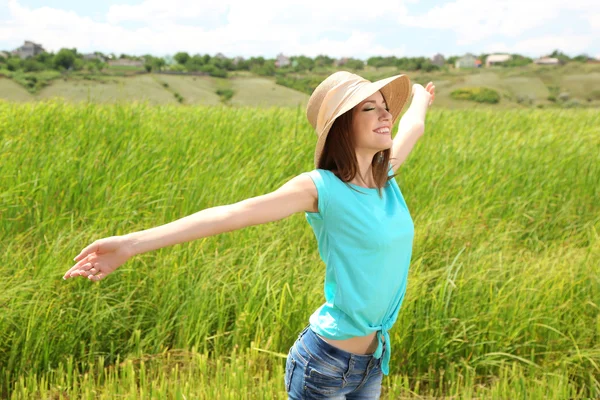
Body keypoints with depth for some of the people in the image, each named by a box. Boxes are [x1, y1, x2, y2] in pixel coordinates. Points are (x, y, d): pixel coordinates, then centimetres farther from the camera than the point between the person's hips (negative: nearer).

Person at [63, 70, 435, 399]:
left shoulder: (385, 176, 1)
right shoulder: (321, 187, -18)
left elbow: (413, 126, 22)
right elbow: (232, 214, -27)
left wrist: (420, 96, 44)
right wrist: (131, 243, -35)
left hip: (374, 359, 7)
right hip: (327, 362, -7)